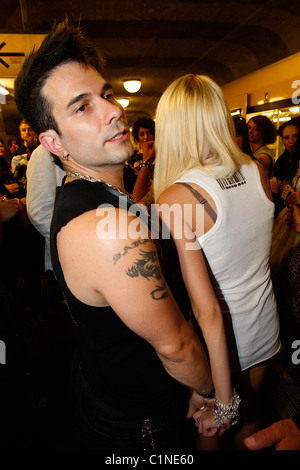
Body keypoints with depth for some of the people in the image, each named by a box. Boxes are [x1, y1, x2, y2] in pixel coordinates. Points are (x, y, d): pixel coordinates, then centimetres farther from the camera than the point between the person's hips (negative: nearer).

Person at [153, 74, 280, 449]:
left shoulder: (174, 200, -27)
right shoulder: (258, 173, -8)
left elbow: (207, 311, -28)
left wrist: (220, 394, -18)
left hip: (217, 344, -5)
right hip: (266, 329, 5)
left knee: (210, 425, 25)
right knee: (247, 414, 31)